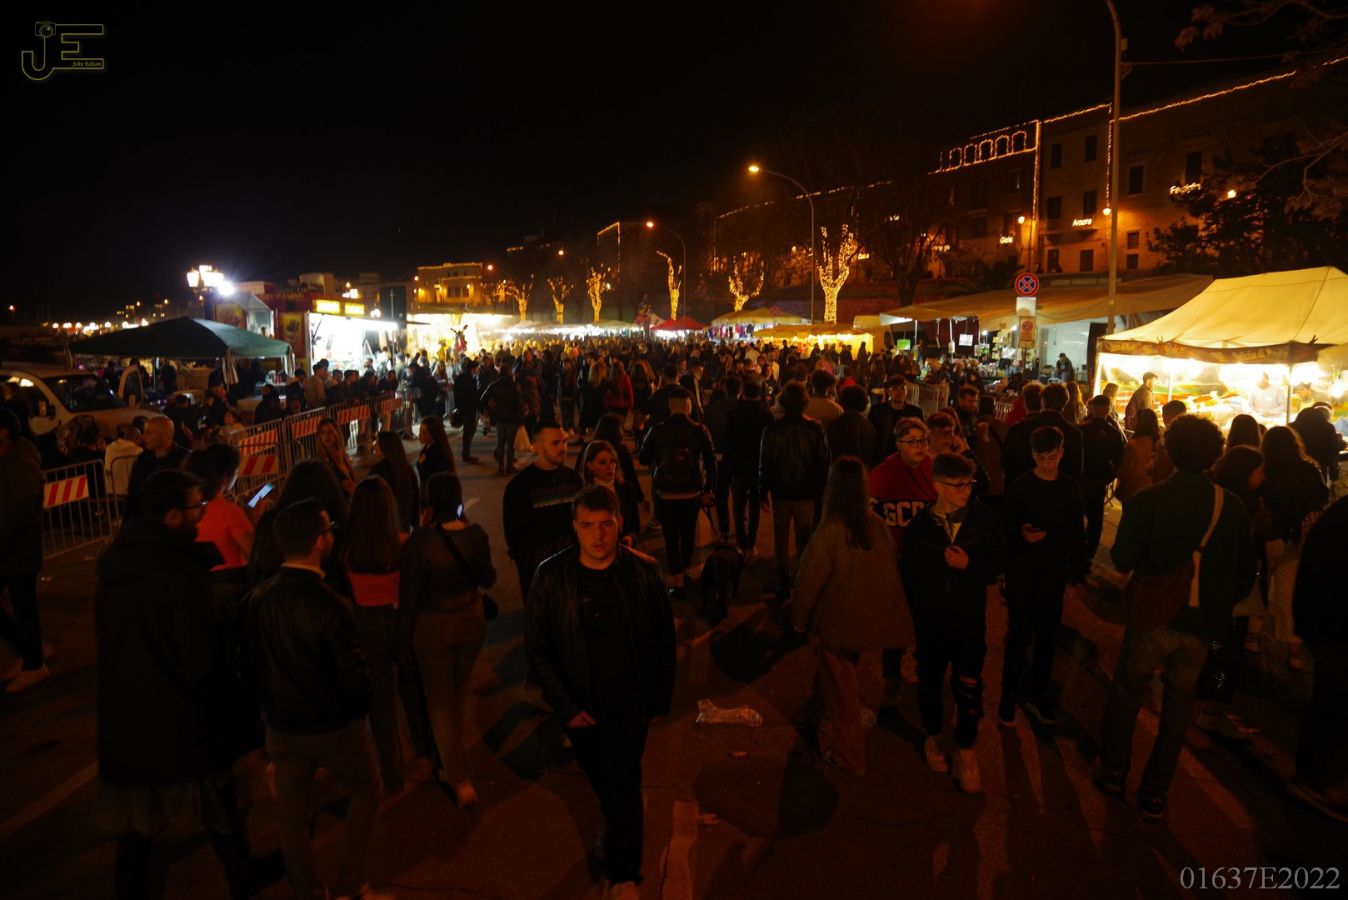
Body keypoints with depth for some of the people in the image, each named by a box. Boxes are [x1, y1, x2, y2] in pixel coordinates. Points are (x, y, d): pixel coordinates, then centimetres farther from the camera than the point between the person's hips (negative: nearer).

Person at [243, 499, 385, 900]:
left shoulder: (256, 598, -11)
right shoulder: (329, 605, -28)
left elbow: (250, 661, 1)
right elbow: (354, 677, -23)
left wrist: (273, 704, 16)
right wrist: (360, 709, -1)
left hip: (280, 727, 5)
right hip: (334, 727, -5)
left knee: (291, 816, 19)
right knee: (367, 794, 20)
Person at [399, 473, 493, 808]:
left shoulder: (420, 541, -22)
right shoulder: (475, 534, -14)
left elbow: (410, 594, -15)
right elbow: (488, 579, 1)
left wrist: (405, 639, -2)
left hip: (432, 626, -4)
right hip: (471, 620, 4)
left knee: (439, 701, 12)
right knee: (460, 694, 23)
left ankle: (461, 780, 10)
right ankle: (452, 763, 44)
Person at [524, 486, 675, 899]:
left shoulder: (642, 572, -15)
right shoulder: (551, 576, -15)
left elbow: (664, 638, -3)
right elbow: (536, 647, -8)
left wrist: (660, 698, 1)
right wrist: (565, 707, -11)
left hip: (630, 705, -1)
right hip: (581, 707, 1)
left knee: (624, 786, 8)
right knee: (600, 779, 22)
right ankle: (614, 826, 54)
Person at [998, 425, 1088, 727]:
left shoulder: (1071, 487, 2)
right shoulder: (1020, 486, -7)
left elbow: (1077, 534, 7)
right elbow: (1006, 528, -6)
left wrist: (1078, 574, 8)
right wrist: (1021, 535, -27)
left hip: (1054, 572, 3)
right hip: (1022, 571, -3)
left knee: (1047, 635, 10)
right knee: (1019, 634, 1)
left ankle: (1038, 694, 27)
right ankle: (1008, 695, 16)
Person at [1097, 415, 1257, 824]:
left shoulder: (1148, 499, -15)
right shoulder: (1233, 506, -6)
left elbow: (1123, 560, -13)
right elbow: (1246, 573, 0)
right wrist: (1220, 606, 16)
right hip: (1201, 626, 3)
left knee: (1127, 695, 17)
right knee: (1177, 709, 15)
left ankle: (1114, 772, 29)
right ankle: (1154, 794, 23)